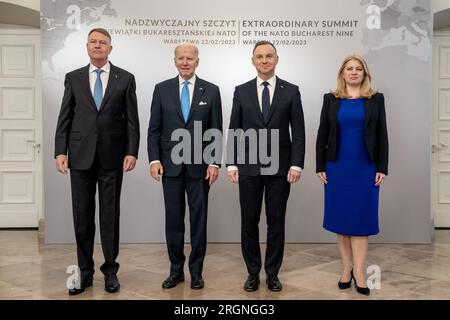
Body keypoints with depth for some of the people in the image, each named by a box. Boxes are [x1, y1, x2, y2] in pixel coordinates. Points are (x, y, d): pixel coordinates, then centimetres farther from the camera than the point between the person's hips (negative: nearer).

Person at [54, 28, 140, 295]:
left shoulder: (125, 78, 4)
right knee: (82, 216, 7)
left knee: (110, 216, 5)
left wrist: (132, 152, -7)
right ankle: (85, 271, 19)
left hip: (112, 156, -1)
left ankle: (111, 270, 18)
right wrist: (61, 151, -3)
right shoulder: (73, 78, 8)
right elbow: (65, 118, 6)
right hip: (81, 156, 2)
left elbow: (132, 119, 1)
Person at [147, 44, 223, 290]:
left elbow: (216, 130, 1)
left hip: (199, 165, -1)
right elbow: (154, 129, 4)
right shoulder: (162, 89, 5)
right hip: (170, 165, 1)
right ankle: (176, 269, 21)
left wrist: (214, 162, -6)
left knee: (198, 219, 6)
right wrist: (154, 159, -6)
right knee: (173, 219, 7)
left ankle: (196, 271, 18)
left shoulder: (211, 90, 3)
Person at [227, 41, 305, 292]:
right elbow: (234, 130, 5)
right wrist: (232, 164, -1)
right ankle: (253, 272, 22)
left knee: (276, 223, 7)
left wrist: (296, 165, -8)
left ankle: (272, 273, 21)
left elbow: (298, 132, 0)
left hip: (280, 168, -1)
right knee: (249, 222, 7)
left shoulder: (291, 91, 3)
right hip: (249, 168, 1)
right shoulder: (241, 91, 6)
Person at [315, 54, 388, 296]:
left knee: (361, 217, 0)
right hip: (337, 168, 1)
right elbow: (322, 135, 4)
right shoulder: (331, 99, 5)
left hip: (366, 168, -1)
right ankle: (346, 268, 16)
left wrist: (382, 168, -4)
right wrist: (320, 166, -1)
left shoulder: (376, 99, 3)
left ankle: (358, 271, 4)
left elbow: (382, 136, 2)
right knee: (341, 217, 6)